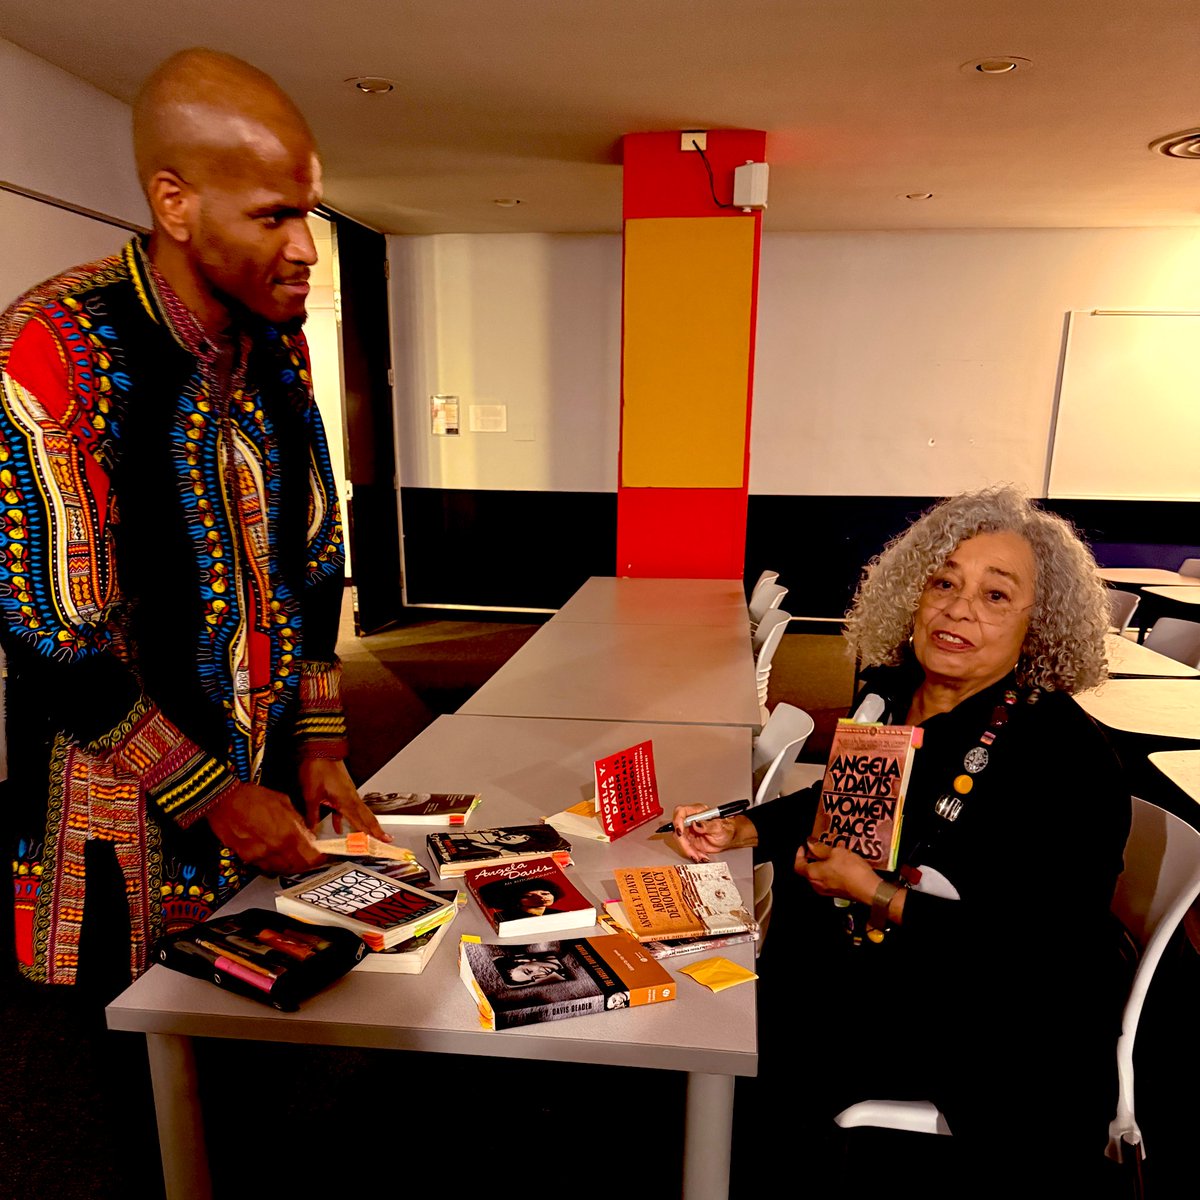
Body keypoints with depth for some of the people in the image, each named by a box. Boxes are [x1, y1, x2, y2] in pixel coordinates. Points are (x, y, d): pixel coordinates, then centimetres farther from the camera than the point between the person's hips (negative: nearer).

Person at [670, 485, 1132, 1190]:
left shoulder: (1069, 757, -21)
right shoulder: (891, 690, -2)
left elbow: (1046, 952, -22)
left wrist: (877, 896, -22)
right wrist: (743, 829, 0)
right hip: (864, 960, 6)